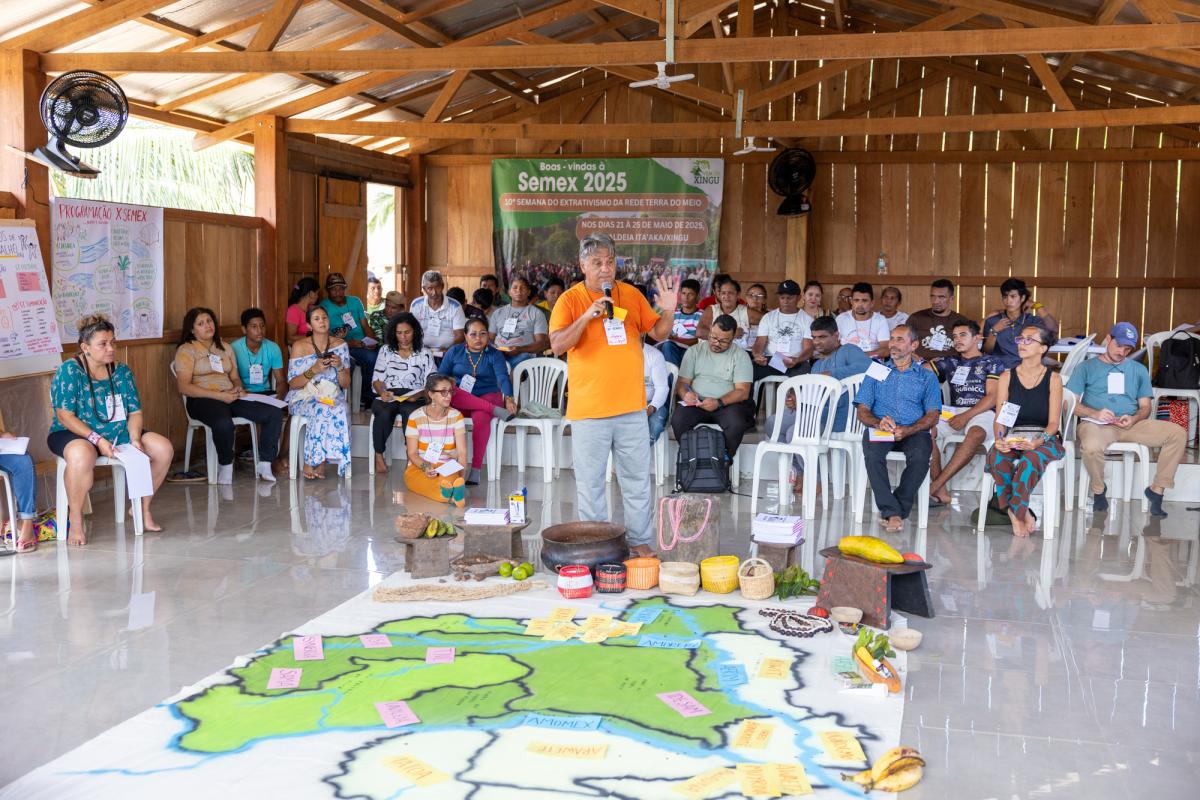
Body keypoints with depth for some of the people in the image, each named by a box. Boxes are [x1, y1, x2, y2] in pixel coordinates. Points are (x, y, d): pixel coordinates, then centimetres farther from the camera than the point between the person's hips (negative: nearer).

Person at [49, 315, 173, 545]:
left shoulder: (122, 372, 5)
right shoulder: (69, 371, -11)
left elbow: (134, 412, 5)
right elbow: (65, 416, -17)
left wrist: (135, 439, -15)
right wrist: (98, 440, -26)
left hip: (118, 433, 6)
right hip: (74, 435, -6)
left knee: (163, 448, -11)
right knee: (82, 455, -41)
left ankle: (142, 508, 6)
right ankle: (75, 520, -22)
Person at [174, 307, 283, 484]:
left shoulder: (225, 348, 22)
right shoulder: (186, 350, 3)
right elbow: (183, 386, -8)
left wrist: (238, 388, -1)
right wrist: (218, 395, -16)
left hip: (230, 397, 6)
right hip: (201, 400, -6)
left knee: (275, 413, -15)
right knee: (223, 423, -41)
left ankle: (264, 463, -7)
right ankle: (226, 467, -15)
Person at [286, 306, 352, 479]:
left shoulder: (340, 345, 8)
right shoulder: (299, 347, 1)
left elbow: (346, 384, 7)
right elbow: (292, 384, -2)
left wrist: (340, 366, -12)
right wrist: (314, 370, -16)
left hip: (332, 396, 2)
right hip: (304, 398, -2)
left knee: (341, 411, -33)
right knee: (321, 409, -36)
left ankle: (313, 461, -22)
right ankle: (319, 461, -23)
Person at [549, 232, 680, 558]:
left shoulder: (632, 294, 6)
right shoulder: (570, 299, -5)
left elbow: (657, 334, 12)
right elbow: (557, 345, -15)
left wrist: (668, 312, -8)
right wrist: (586, 317, -26)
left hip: (631, 407, 3)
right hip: (589, 409, -3)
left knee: (637, 479, 11)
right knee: (590, 481, 5)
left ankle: (639, 540, 23)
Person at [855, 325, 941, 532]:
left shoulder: (927, 377, 19)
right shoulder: (876, 372, 22)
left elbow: (933, 414, 6)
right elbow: (863, 411, 12)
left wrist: (908, 430, -14)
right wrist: (878, 422, -12)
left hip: (914, 432, 0)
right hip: (880, 430, 1)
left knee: (920, 457, -35)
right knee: (872, 454, -35)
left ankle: (893, 511, -24)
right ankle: (892, 511, -31)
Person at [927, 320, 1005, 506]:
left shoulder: (991, 362, 13)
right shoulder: (950, 362, 27)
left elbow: (992, 397, 0)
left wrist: (966, 416, -13)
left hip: (983, 412, -3)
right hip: (954, 413, 3)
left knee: (976, 433, -40)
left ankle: (934, 486, -41)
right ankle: (941, 492, -32)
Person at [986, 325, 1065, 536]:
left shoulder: (1053, 379, 4)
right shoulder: (1007, 377, 10)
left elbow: (1053, 422, -2)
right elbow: (999, 419, 4)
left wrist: (1038, 441, -22)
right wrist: (999, 439, -17)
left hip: (1045, 439, -2)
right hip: (1012, 438, 2)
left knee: (1030, 460, -38)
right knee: (996, 458, -34)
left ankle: (1015, 513, -20)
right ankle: (1023, 514, -21)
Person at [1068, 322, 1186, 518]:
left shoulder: (1139, 370, 23)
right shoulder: (1087, 367, 12)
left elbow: (1146, 407, 17)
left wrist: (1134, 418, -8)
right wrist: (1095, 413, -17)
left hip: (1132, 424, 4)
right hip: (1096, 424, -4)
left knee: (1177, 433, -19)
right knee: (1090, 447, -40)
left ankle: (1156, 489, -7)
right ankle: (1098, 490, -8)